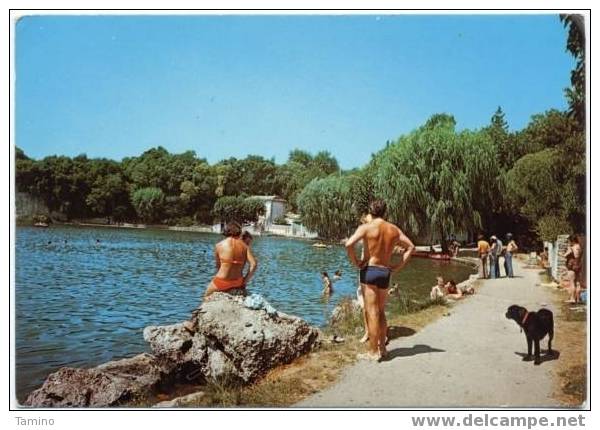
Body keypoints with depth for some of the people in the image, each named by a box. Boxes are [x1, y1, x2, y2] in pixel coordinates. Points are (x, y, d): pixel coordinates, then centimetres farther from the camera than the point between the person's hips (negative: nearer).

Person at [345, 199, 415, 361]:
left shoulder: (366, 227, -8)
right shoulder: (394, 229, 7)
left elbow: (349, 244, -22)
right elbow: (411, 247, 12)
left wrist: (355, 262, -9)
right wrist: (398, 266, 9)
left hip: (369, 270, -5)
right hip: (385, 272, 5)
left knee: (372, 313, -1)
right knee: (381, 312, 17)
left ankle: (373, 352, 4)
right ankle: (382, 348, 24)